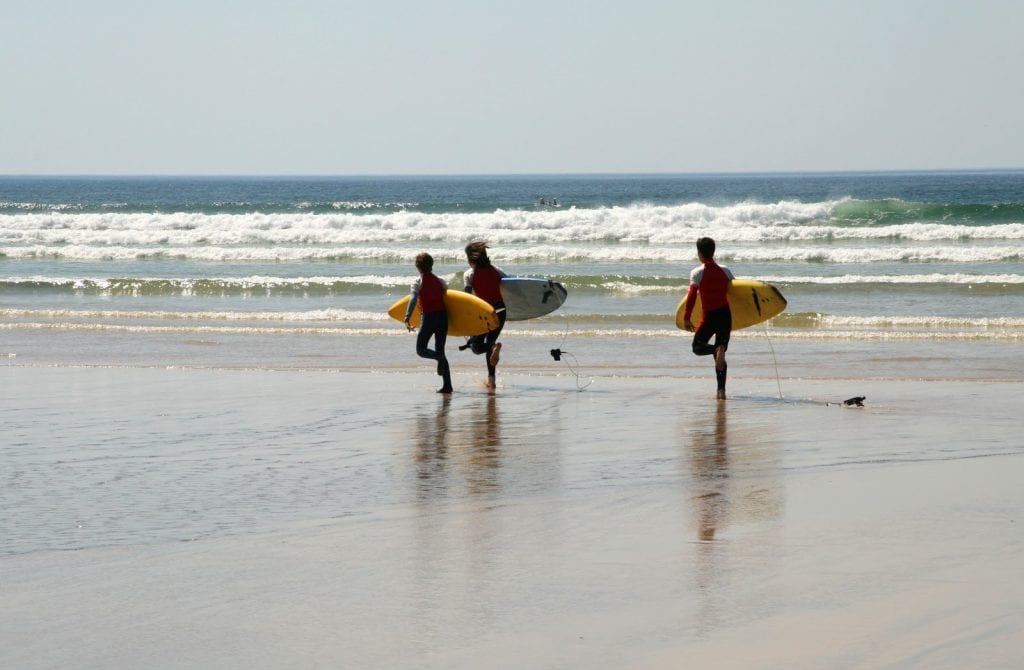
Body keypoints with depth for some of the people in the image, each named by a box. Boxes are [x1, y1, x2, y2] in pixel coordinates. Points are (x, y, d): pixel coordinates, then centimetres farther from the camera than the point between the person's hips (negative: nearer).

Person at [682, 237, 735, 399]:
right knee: (720, 356, 12)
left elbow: (691, 296, -13)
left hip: (710, 316, -4)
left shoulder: (697, 273, -8)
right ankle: (721, 390, 3)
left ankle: (717, 349, -23)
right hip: (726, 315, 4)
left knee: (697, 347, 12)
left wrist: (686, 318, -7)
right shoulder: (725, 271, 4)